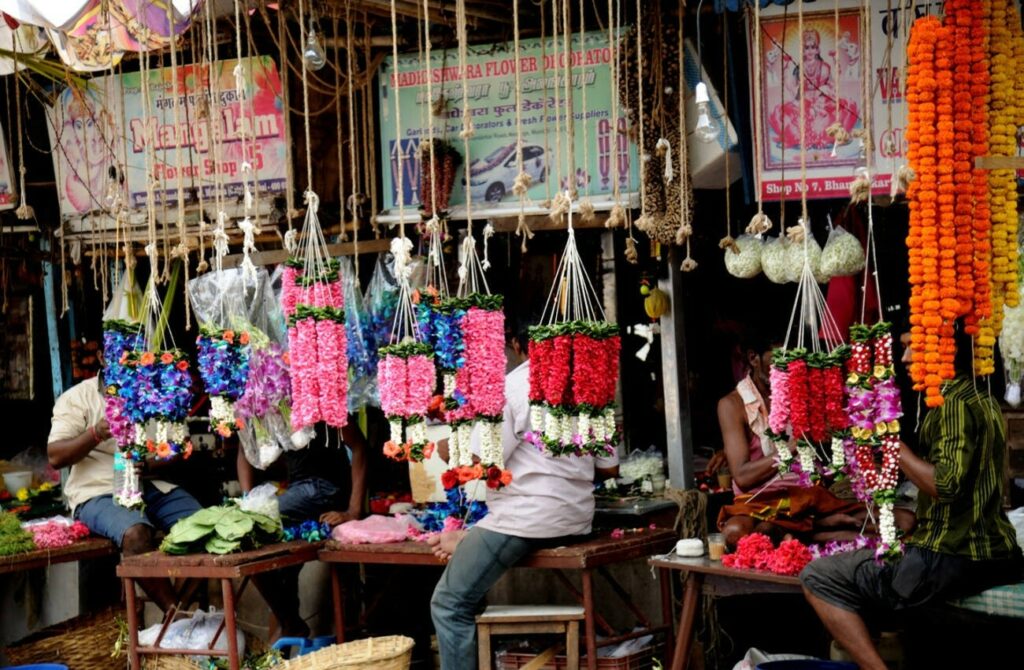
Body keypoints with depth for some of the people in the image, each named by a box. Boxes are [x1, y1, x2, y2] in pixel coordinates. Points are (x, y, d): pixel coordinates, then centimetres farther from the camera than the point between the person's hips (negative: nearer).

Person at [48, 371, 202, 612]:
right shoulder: (77, 397, 5)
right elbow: (55, 456, -4)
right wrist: (96, 434, -22)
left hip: (155, 486, 4)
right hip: (100, 492, -4)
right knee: (136, 533, -36)